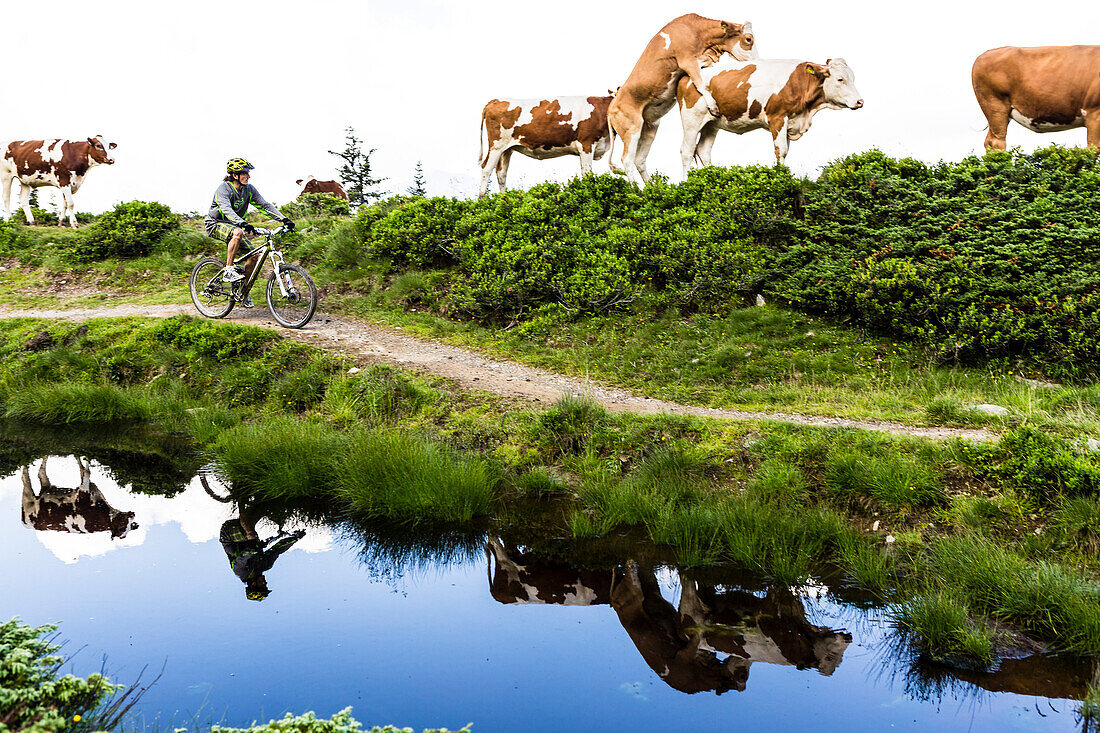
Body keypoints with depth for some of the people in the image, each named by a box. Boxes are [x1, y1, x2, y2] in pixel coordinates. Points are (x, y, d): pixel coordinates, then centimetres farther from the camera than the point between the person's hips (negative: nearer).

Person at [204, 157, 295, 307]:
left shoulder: (249, 189, -3)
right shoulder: (224, 189, -22)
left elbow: (265, 205, -6)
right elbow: (227, 210, -38)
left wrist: (284, 219, -20)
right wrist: (243, 224, -55)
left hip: (232, 226, 6)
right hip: (215, 224, -6)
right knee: (237, 232, -38)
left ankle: (244, 294, 3)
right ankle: (228, 270, -27)